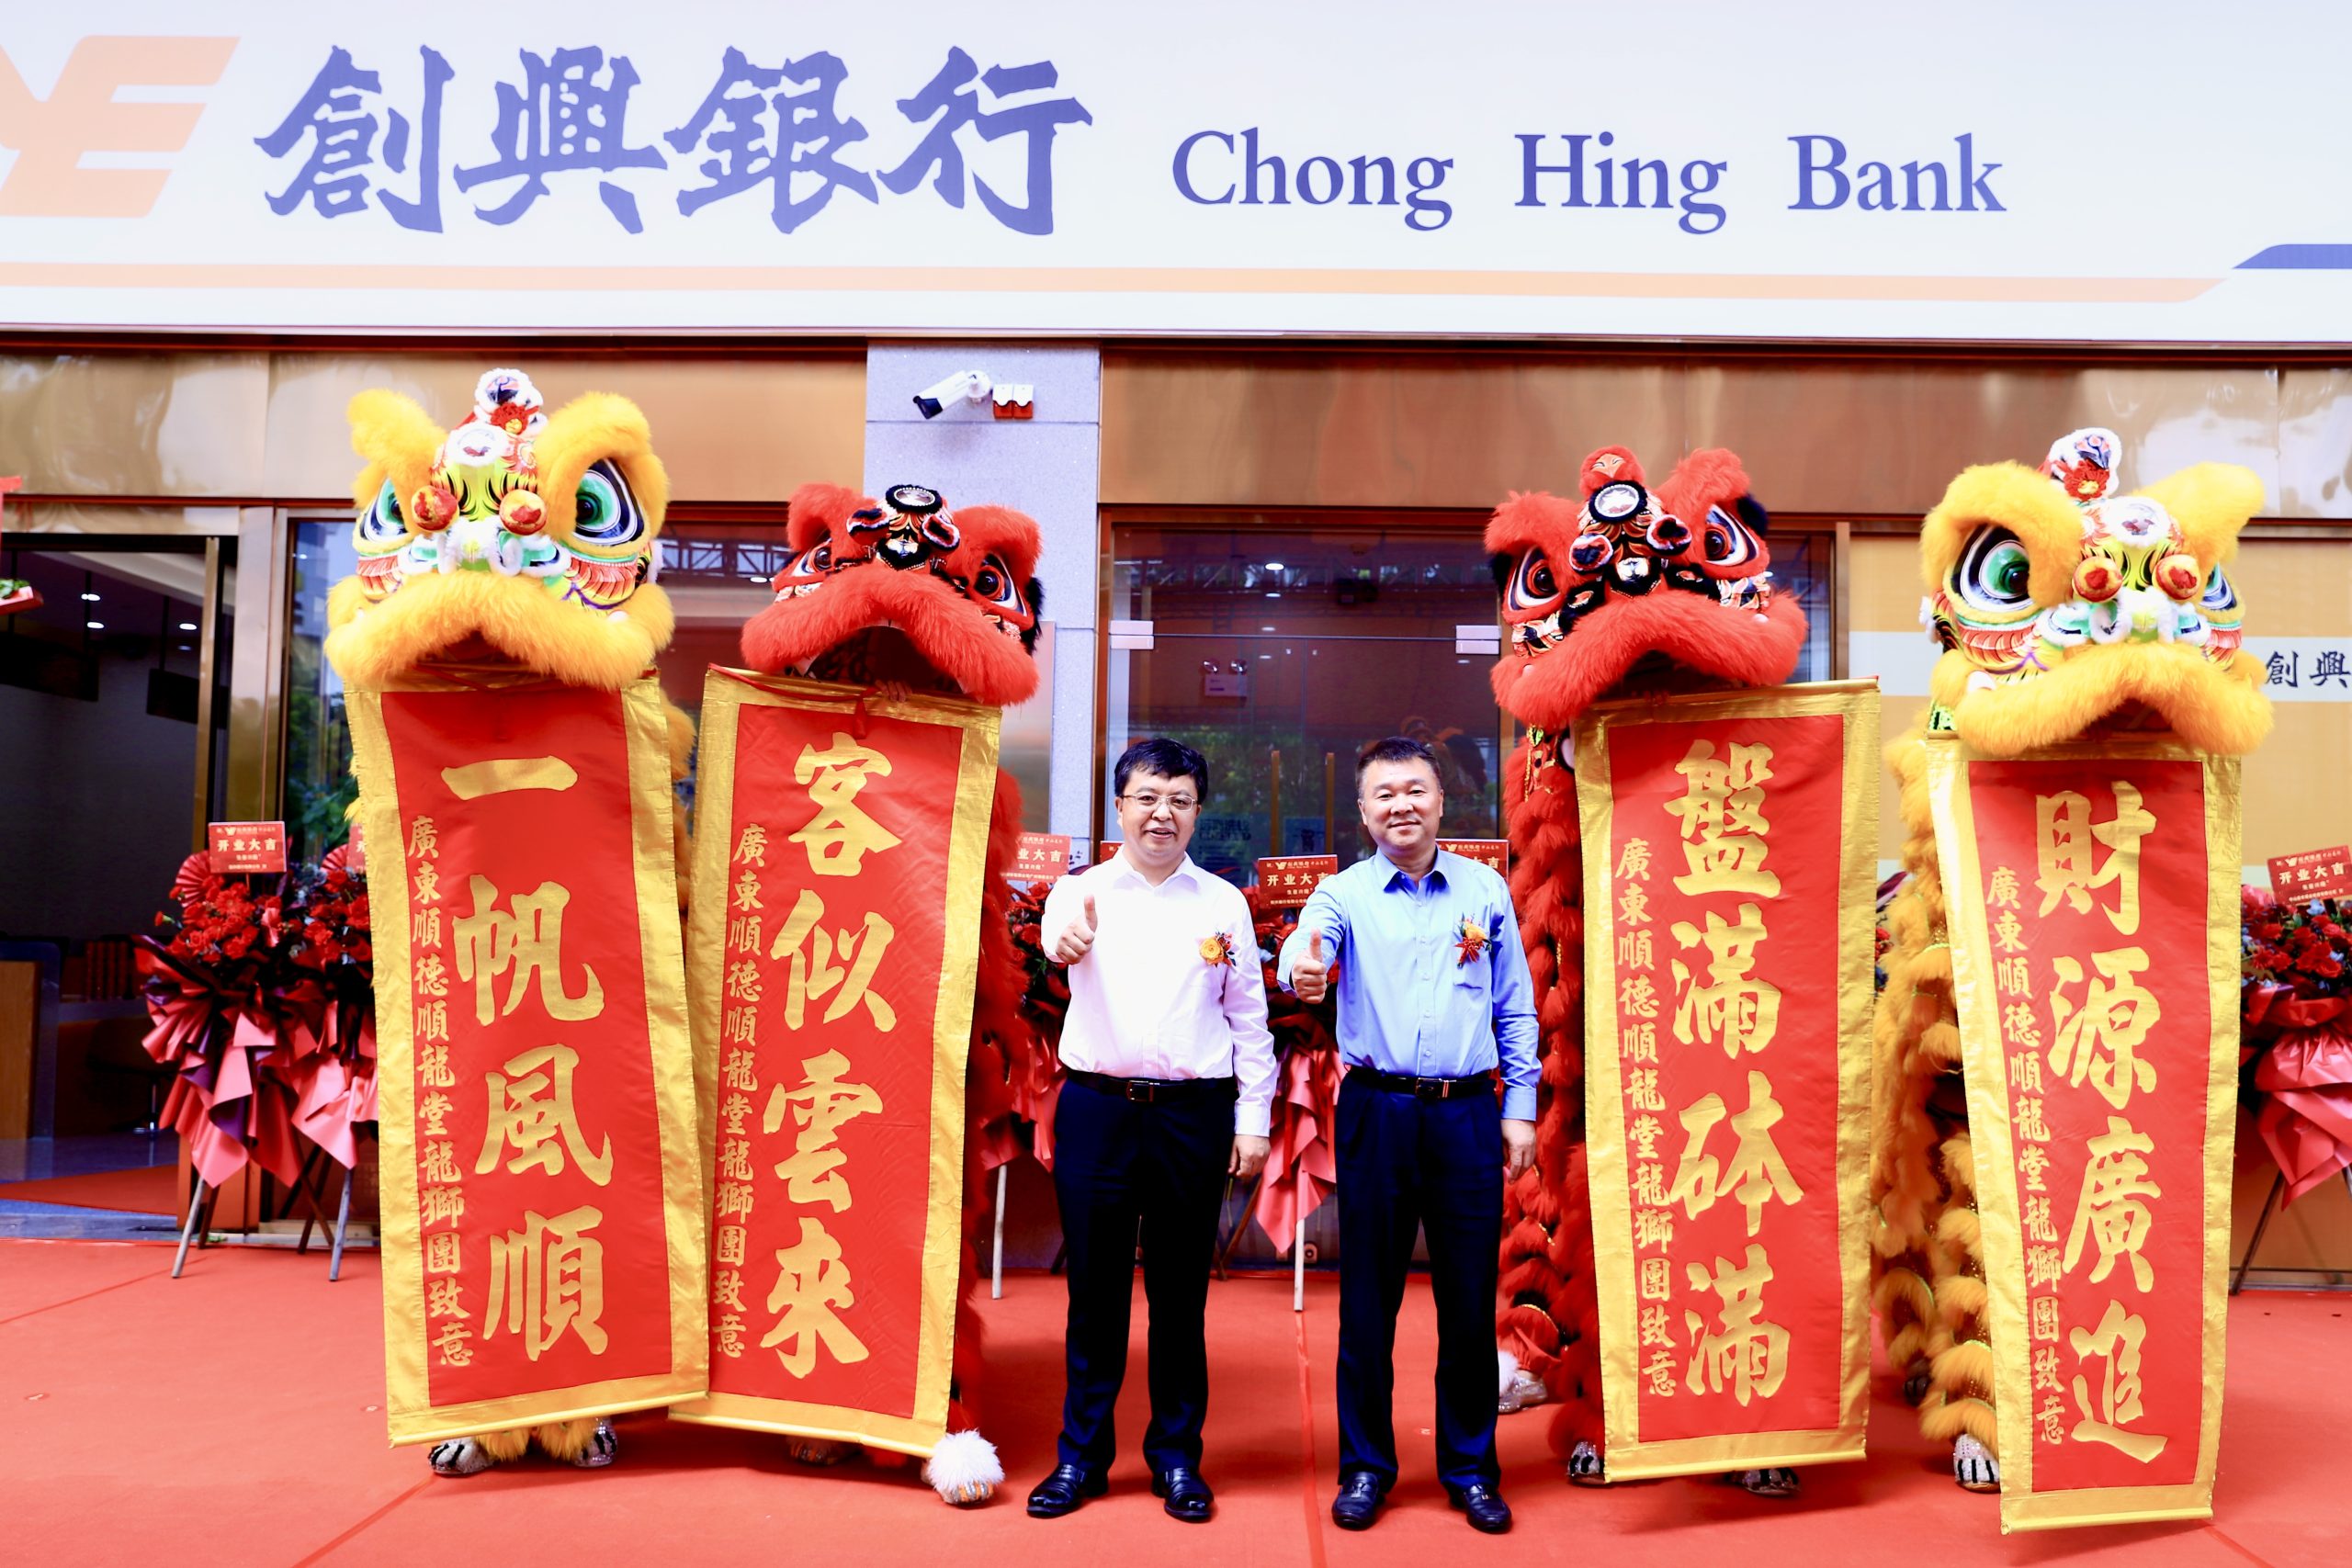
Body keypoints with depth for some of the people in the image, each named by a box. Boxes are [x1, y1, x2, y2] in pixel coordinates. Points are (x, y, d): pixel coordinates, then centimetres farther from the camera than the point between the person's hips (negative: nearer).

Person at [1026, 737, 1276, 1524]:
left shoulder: (1223, 903, 6)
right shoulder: (1083, 890, 3)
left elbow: (1249, 1015, 8)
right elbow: (1056, 931, -21)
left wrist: (1254, 1118, 3)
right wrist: (1066, 939, -45)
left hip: (1193, 1112, 1)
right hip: (1097, 1109, 0)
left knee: (1180, 1290, 9)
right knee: (1094, 1286, 8)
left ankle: (1176, 1456, 23)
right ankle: (1081, 1454, 22)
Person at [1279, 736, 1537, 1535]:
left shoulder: (1485, 890, 7)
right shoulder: (1344, 892, 1)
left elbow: (1516, 1010, 10)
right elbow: (1307, 945, -21)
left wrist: (1520, 1108, 4)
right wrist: (1301, 969, -45)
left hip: (1469, 1115, 1)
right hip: (1377, 1113, -1)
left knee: (1470, 1299, 8)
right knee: (1368, 1297, 7)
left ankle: (1471, 1468, 24)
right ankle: (1365, 1466, 22)